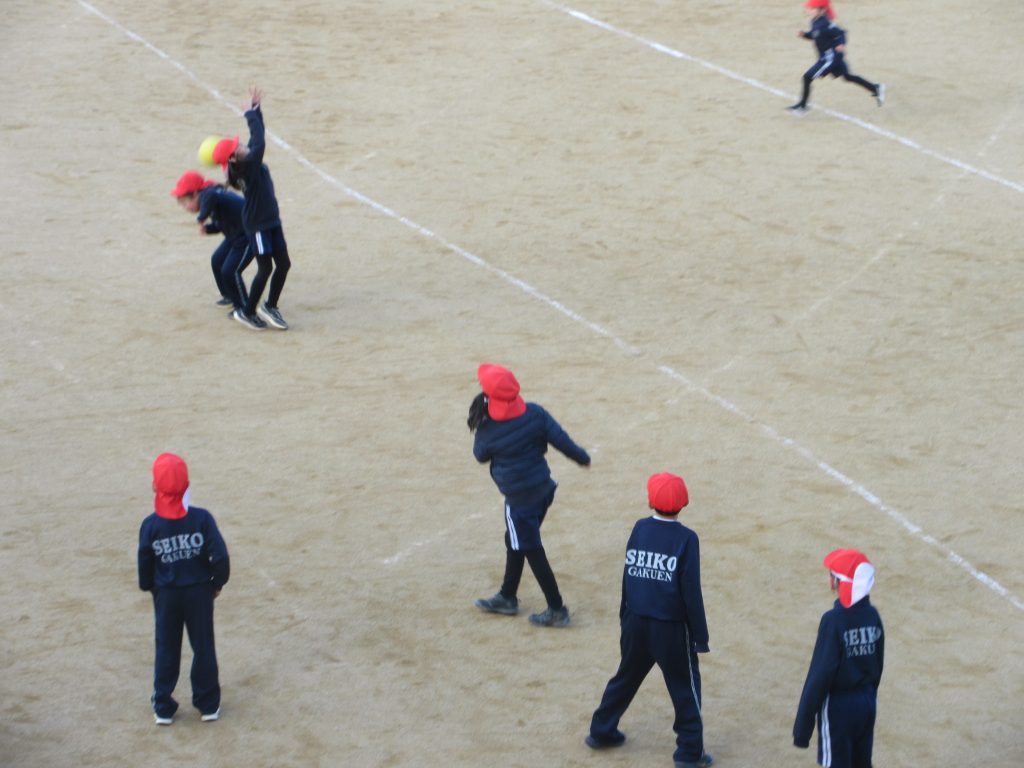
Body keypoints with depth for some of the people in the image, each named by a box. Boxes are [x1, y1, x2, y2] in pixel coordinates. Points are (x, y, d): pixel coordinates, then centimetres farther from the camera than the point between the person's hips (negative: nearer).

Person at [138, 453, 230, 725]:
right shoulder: (201, 518, -14)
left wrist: (148, 586, 16)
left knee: (166, 651, 13)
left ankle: (163, 708, 17)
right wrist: (217, 582, 3)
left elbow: (144, 564, -4)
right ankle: (208, 705, 19)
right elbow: (220, 556, -15)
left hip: (166, 595, 0)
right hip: (199, 592, 0)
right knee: (203, 648, 13)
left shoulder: (150, 525, -12)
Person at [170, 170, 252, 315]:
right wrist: (207, 228, -7)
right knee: (217, 261, 20)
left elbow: (210, 196, -52)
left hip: (247, 235, -11)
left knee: (230, 271, -11)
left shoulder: (206, 195, -24)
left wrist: (202, 219, -37)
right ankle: (229, 296, 37)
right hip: (235, 234, 11)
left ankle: (243, 307, 7)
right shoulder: (211, 195, 4)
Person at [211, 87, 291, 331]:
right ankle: (247, 312, 12)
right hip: (258, 224, -9)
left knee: (283, 264, 9)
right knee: (265, 269, -2)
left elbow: (257, 137, 10)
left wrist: (256, 108, 5)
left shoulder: (251, 160, 4)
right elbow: (259, 143, -29)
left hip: (272, 221, 9)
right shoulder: (247, 166, -21)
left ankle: (270, 306, 23)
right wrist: (251, 113, -21)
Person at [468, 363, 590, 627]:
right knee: (515, 542, 23)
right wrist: (581, 457, 10)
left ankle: (557, 610, 8)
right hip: (543, 488, 7)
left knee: (532, 551, 4)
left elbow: (481, 456, -1)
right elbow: (560, 438, -6)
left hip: (519, 498, -7)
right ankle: (507, 598, 38)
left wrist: (478, 420, 4)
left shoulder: (488, 429, -20)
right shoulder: (535, 413, -10)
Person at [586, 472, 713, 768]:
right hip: (672, 628, -5)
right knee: (685, 686, 8)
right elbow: (691, 592, -13)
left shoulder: (639, 529, -1)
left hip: (636, 623, 5)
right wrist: (700, 637, -6)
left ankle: (601, 731, 32)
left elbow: (627, 578, 6)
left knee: (626, 677, 22)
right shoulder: (686, 539, -13)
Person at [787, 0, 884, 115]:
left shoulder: (824, 24, -25)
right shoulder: (815, 22, 4)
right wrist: (804, 34, 3)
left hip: (831, 56, -10)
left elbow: (840, 32, -27)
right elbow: (814, 35, 20)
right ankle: (876, 88, 31)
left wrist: (842, 44, -44)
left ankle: (802, 105, 0)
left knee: (808, 77, -10)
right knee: (847, 76, 22)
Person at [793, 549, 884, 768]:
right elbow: (878, 665, 8)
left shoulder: (833, 620, -20)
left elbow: (820, 675, -19)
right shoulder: (872, 615, -1)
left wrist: (802, 726, -14)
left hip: (838, 704, -7)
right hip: (867, 704, 7)